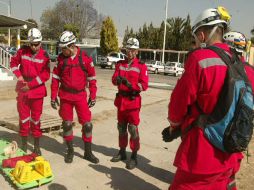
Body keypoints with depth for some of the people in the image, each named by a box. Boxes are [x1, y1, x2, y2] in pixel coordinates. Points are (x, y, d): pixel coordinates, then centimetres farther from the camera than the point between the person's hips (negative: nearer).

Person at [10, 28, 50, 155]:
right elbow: (14, 62, 13)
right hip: (22, 89, 2)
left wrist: (30, 85, -17)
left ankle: (37, 146, 18)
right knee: (24, 117, 10)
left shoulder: (44, 55, -9)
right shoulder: (23, 51, -1)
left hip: (37, 90, -2)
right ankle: (24, 145, 23)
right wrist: (18, 75, -3)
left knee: (36, 119, 6)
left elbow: (45, 75, -13)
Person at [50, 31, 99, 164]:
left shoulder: (85, 58, -6)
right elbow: (55, 78, 5)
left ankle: (88, 152, 16)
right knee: (67, 124, 7)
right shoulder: (61, 58, 0)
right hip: (65, 96, 1)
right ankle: (70, 151, 24)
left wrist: (93, 96, 1)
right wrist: (53, 97, 3)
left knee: (87, 124, -1)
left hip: (80, 95, -1)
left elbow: (92, 77, 1)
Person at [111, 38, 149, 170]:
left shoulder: (141, 66, -6)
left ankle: (134, 156, 7)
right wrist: (117, 79, -24)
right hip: (121, 99, 5)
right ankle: (122, 152, 30)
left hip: (133, 101, -5)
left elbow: (144, 85, -13)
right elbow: (114, 79, -1)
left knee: (133, 129, -4)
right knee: (121, 127, 15)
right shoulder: (120, 64, 9)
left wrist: (130, 84, -26)